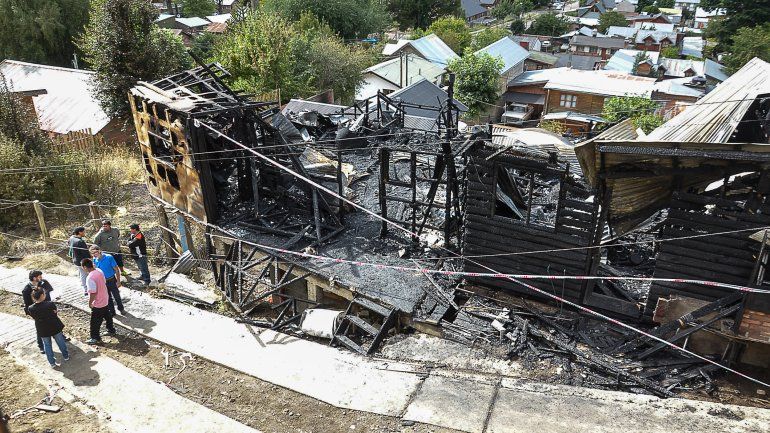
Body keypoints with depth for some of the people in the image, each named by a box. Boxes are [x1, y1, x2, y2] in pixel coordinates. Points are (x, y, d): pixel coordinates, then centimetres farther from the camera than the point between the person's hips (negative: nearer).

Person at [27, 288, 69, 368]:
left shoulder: (31, 308, -17)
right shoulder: (50, 304, -24)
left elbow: (34, 317, -1)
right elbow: (55, 312, -8)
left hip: (43, 330, 1)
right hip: (55, 327, -1)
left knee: (47, 345, 21)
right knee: (60, 341, 22)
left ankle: (52, 363, 29)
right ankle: (66, 356, 40)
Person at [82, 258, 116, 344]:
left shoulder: (90, 278, -30)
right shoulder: (99, 271, -6)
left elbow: (93, 293, -28)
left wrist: (90, 302, -14)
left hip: (98, 303, -8)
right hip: (105, 299, 8)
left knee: (95, 321, 9)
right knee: (107, 315, 26)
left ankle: (95, 338, 22)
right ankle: (111, 330, 42)